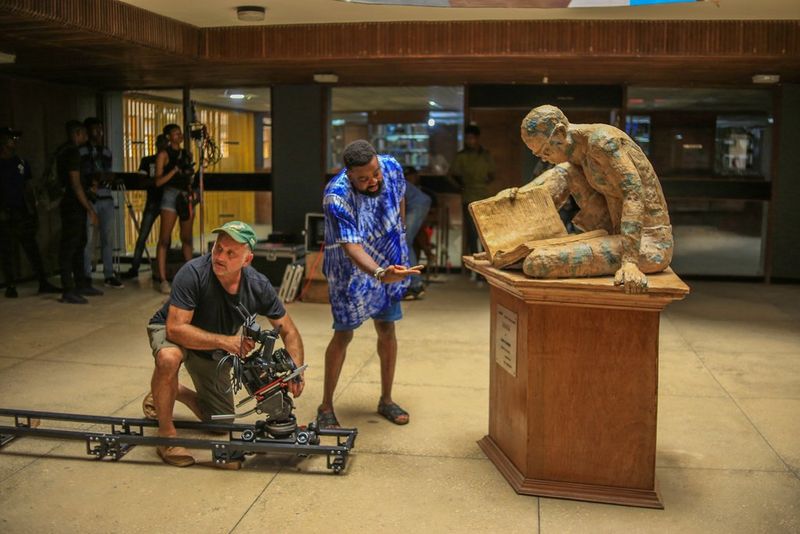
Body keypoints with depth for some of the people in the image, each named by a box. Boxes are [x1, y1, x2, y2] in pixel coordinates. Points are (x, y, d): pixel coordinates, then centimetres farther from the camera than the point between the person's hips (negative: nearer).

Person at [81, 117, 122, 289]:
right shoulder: (81, 152, -1)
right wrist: (92, 178, -18)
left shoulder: (106, 152, 17)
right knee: (88, 239, -5)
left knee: (108, 238, 5)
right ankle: (86, 277, 2)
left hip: (106, 199, 5)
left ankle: (109, 275, 12)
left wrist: (107, 177, -3)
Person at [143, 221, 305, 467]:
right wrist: (225, 341, -44)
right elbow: (176, 328, -37)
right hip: (171, 332, -4)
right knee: (169, 358, -41)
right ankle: (166, 433, -18)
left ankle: (176, 392, 36)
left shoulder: (258, 286, -23)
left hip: (214, 350, 4)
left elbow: (288, 331, -13)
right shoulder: (193, 273, -34)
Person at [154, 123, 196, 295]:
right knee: (165, 239, -7)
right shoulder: (164, 155, 0)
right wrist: (174, 171, -17)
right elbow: (158, 182, -7)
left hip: (186, 197, 6)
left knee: (187, 238, 10)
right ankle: (163, 280, -8)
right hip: (171, 195, -6)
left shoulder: (186, 154, 16)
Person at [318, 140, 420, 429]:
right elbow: (351, 246, -37)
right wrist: (379, 273, -54)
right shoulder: (336, 196, -31)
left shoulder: (392, 167, -14)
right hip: (351, 271, -5)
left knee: (387, 329, 10)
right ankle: (326, 406, 12)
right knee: (343, 335, -1)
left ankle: (386, 400, 24)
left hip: (390, 265, 5)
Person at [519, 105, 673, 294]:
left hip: (647, 246, -9)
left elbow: (635, 196, -26)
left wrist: (629, 262, -36)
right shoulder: (579, 146, 11)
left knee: (535, 264, -23)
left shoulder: (602, 140, -17)